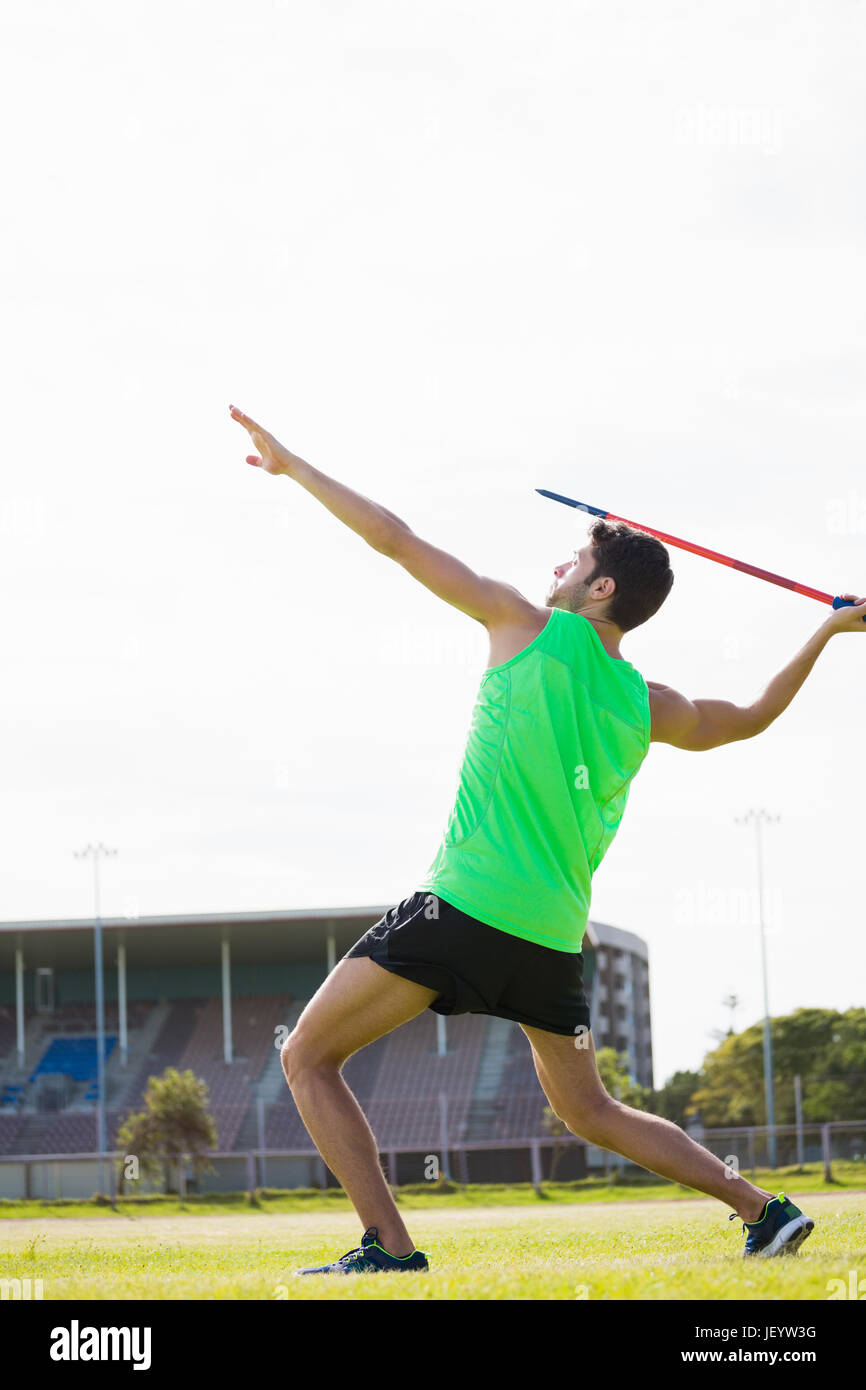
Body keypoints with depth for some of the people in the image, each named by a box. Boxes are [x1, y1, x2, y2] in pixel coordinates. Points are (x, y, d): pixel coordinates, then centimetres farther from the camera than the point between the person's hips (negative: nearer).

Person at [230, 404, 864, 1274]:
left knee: (308, 1057, 1)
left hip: (467, 908, -7)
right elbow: (755, 716, 31)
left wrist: (291, 465, 10)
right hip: (556, 936, 7)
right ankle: (764, 1209, 16)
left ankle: (388, 1245, -10)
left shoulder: (532, 630, -1)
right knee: (591, 1112, 22)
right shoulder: (649, 707, 12)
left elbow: (395, 540, 2)